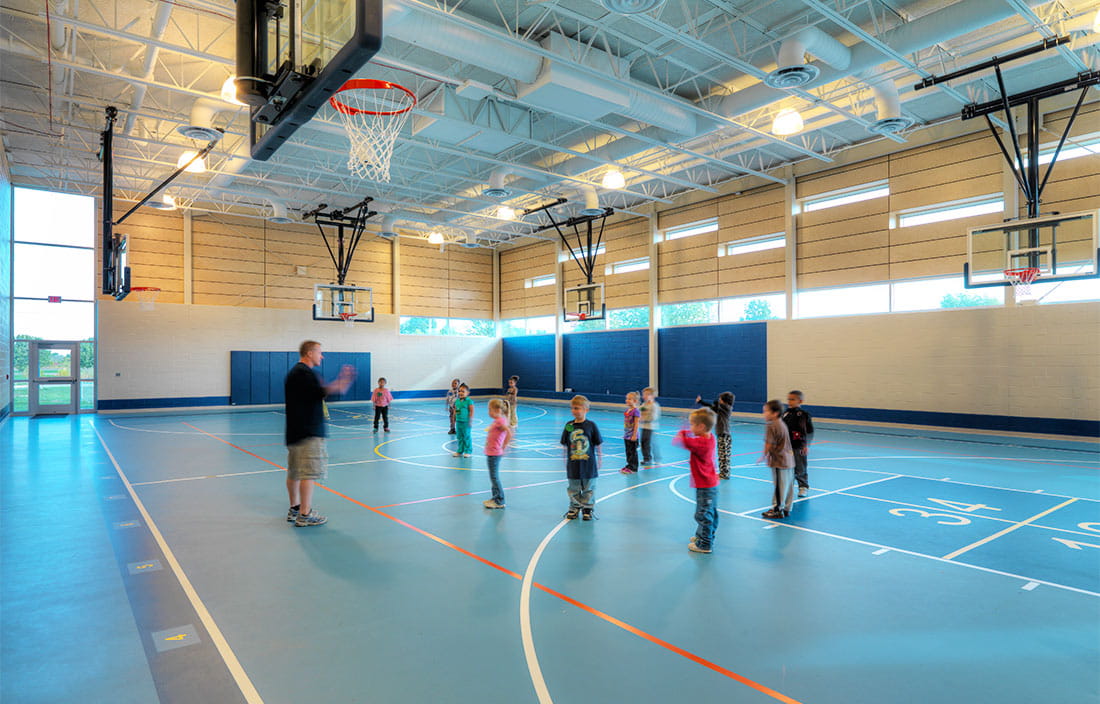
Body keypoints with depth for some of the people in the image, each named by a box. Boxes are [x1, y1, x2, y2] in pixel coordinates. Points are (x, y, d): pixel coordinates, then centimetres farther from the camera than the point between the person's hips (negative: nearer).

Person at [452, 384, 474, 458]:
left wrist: (470, 420, -14)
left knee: (466, 437, 2)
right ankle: (460, 451, 23)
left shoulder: (469, 401, -11)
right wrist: (454, 419, 14)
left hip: (465, 422, -6)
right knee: (459, 437, 13)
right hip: (458, 422, 6)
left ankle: (467, 451, 13)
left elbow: (471, 411, -12)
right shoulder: (457, 401, 7)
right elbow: (455, 411, 15)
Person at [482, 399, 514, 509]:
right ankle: (496, 497, 30)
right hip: (490, 453, 10)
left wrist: (503, 447, -23)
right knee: (493, 476, 18)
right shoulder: (497, 421, 10)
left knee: (494, 477, -4)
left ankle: (500, 502, 3)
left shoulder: (500, 421, -18)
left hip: (494, 453, -10)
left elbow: (509, 433, -31)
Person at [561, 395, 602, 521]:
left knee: (588, 488, 10)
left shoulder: (591, 425, -9)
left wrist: (598, 461, 0)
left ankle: (587, 508, 24)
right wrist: (565, 462, 7)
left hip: (588, 464, -2)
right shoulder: (569, 425, -2)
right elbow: (565, 445, 5)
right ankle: (574, 508, 27)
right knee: (573, 489, 13)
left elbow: (598, 445, -2)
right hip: (573, 464, 2)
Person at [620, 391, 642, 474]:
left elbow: (636, 424, -17)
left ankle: (633, 468, 8)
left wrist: (634, 435, -18)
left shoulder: (635, 411, -16)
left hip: (632, 436, -8)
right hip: (626, 435, 8)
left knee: (633, 452, 0)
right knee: (628, 451, 15)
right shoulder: (627, 410, 8)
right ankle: (629, 466, 25)